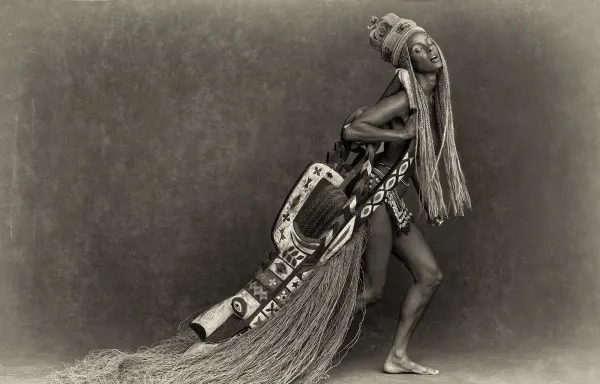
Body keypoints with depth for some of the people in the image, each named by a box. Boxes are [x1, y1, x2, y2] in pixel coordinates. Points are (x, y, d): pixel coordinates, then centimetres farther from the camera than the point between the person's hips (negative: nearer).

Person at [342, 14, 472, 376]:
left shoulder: (432, 96, 10)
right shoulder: (406, 99, -17)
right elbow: (350, 131, -27)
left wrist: (430, 201, 18)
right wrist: (403, 134, -21)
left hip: (394, 200, 9)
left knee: (430, 275, 10)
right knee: (372, 290, -3)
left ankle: (398, 356, 16)